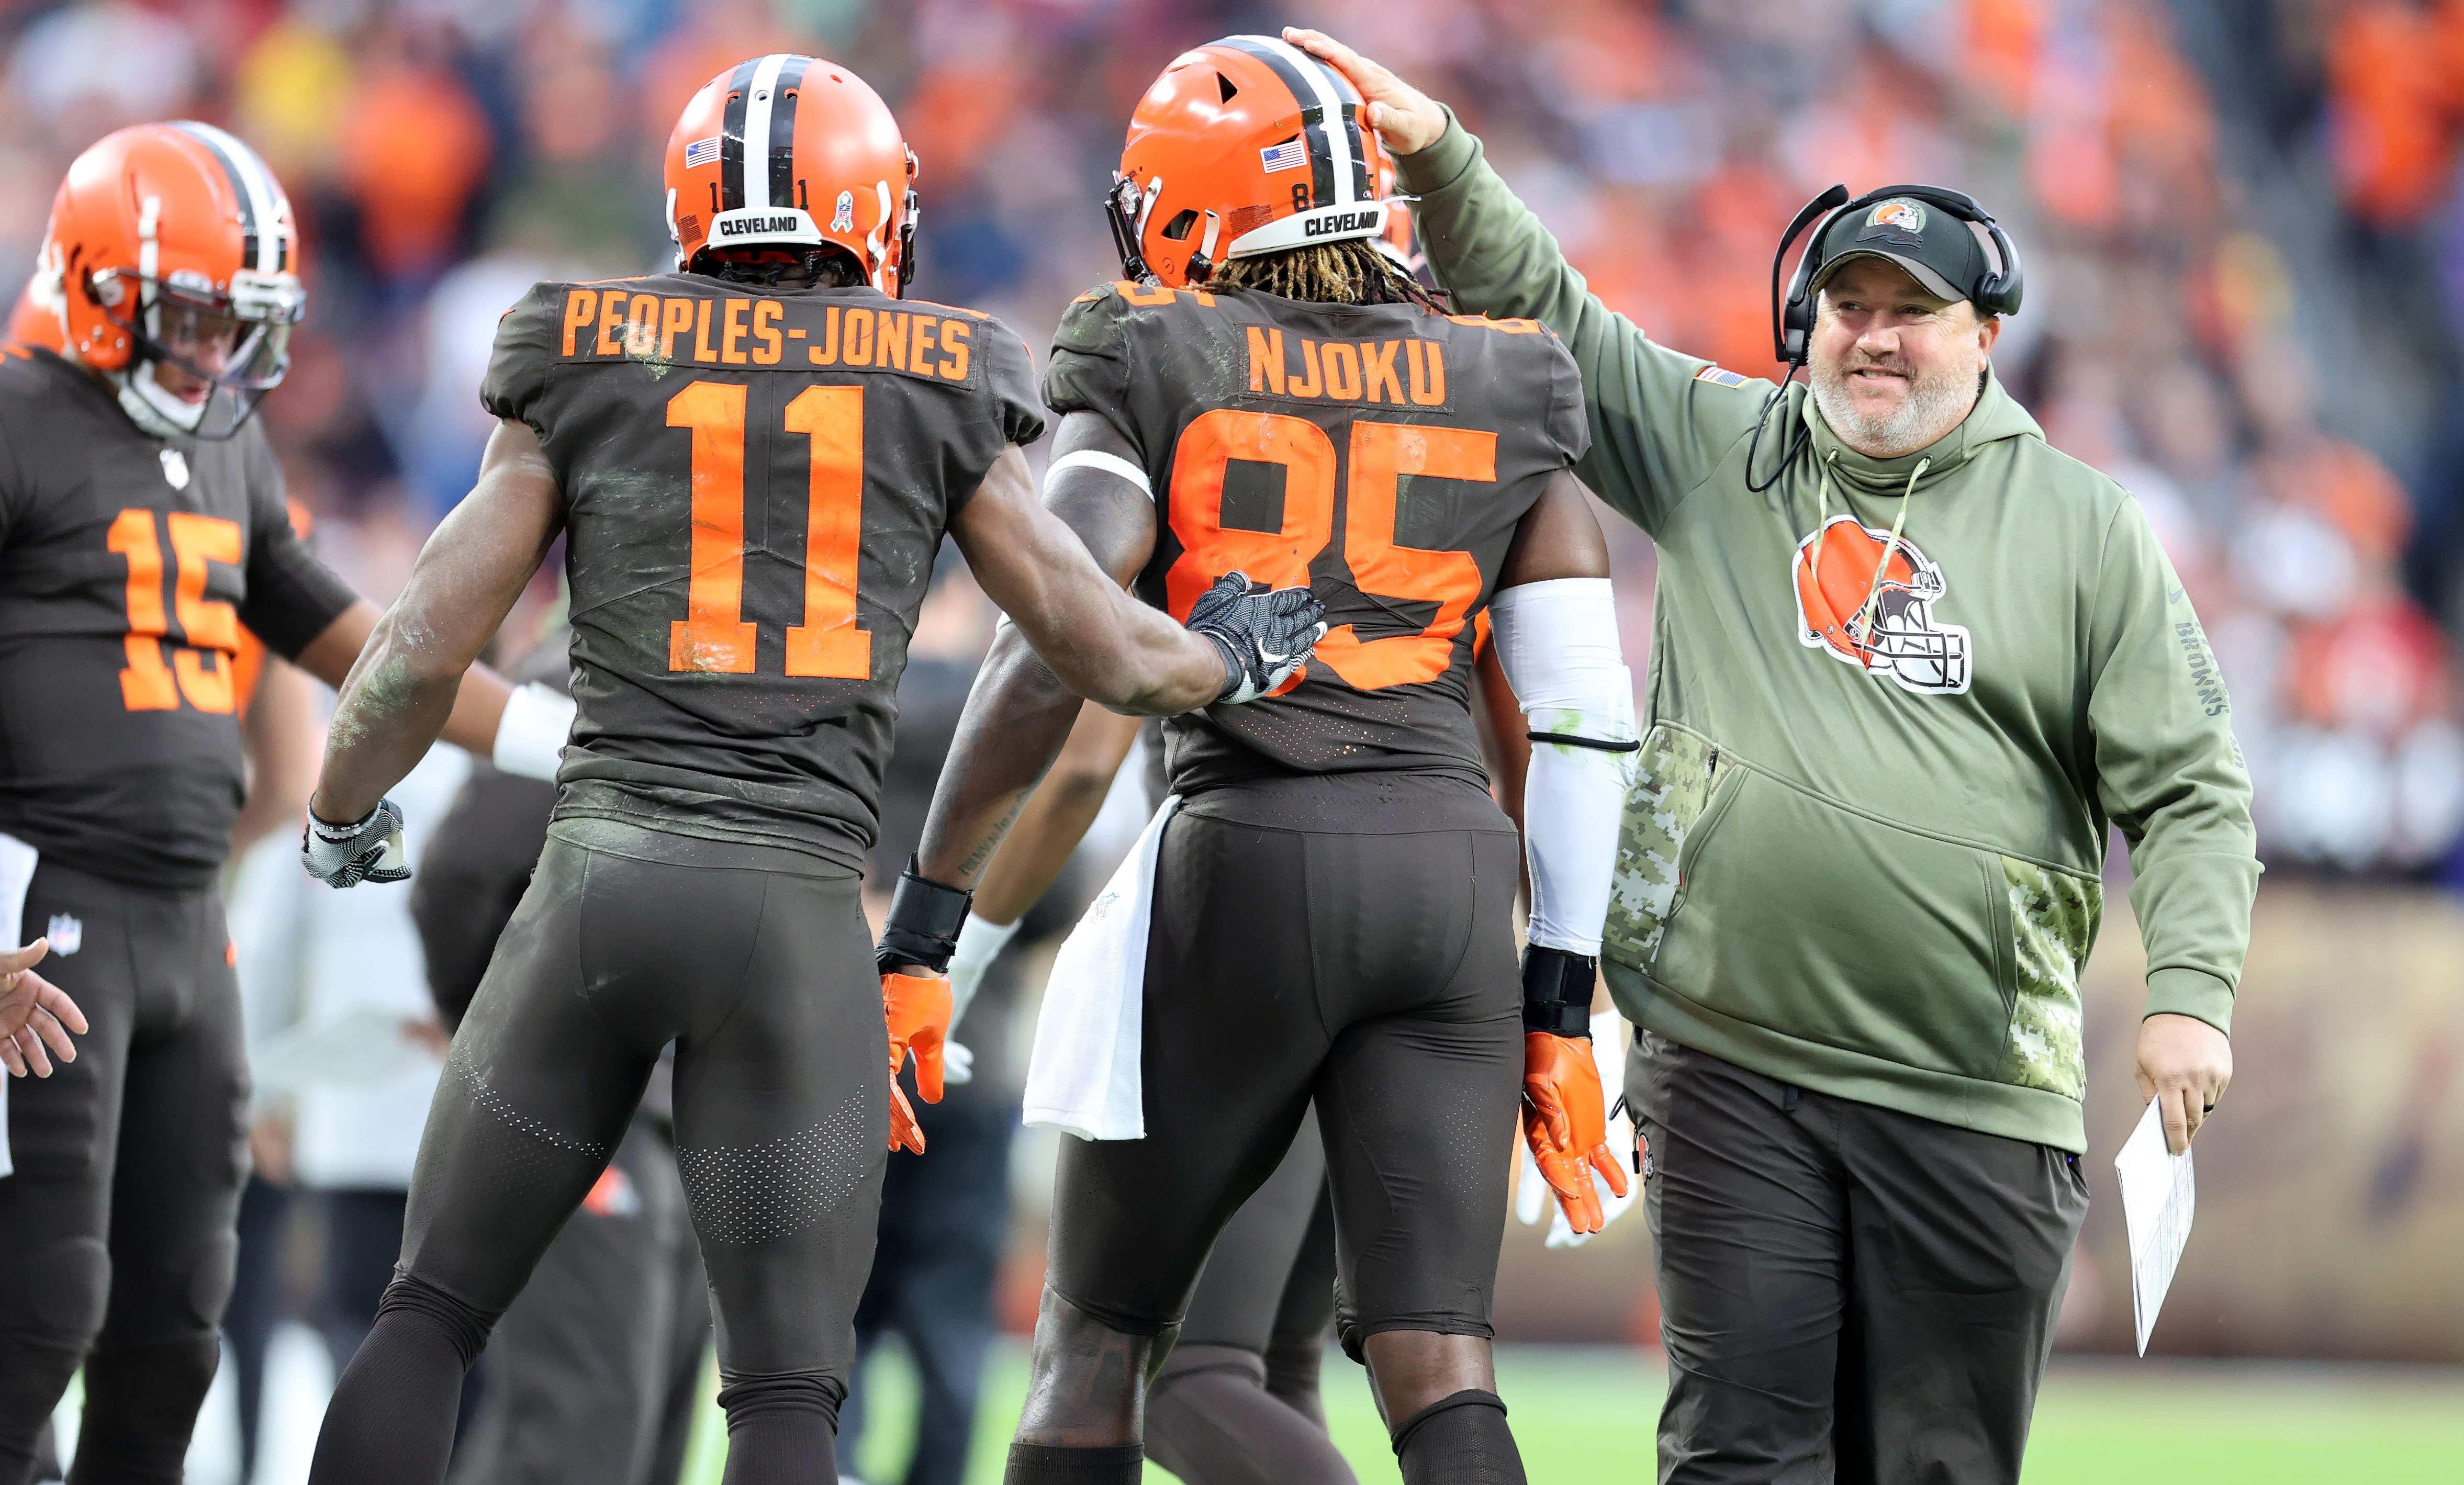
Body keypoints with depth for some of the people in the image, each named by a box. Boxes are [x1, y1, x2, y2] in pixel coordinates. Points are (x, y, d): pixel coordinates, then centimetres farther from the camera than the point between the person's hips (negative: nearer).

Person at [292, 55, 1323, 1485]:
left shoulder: (584, 376, 9)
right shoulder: (939, 396, 8)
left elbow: (421, 658, 6)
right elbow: (1111, 653, 13)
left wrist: (341, 815, 25)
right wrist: (1231, 661, 35)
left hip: (599, 882, 1)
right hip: (800, 911, -1)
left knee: (433, 1312, 13)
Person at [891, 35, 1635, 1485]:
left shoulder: (1151, 378, 2)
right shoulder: (1504, 398, 11)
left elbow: (1047, 659, -11)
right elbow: (1582, 715, 7)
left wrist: (926, 924, -9)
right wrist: (1561, 1005, 11)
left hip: (1247, 873, -2)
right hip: (1451, 872, 2)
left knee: (1099, 1328, 13)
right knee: (1435, 1361, -1)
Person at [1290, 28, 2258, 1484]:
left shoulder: (2085, 528, 4)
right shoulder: (1717, 450, 9)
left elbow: (2190, 789, 2)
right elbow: (1538, 307, 12)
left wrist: (2191, 989, -11)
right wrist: (1438, 154, -3)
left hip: (1974, 1097, -1)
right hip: (1735, 1070, 1)